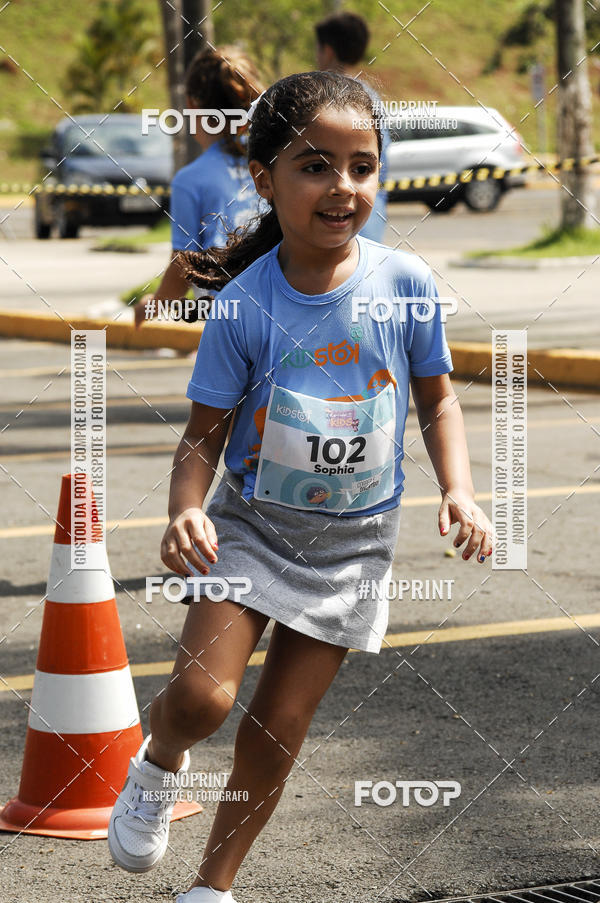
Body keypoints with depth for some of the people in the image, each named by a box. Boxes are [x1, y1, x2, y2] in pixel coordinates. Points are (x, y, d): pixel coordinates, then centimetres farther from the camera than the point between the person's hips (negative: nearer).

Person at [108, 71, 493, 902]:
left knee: (279, 727, 6)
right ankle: (159, 760, 19)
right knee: (202, 694, -18)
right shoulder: (244, 305, -16)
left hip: (354, 540, 2)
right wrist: (186, 512, -27)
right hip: (252, 522, -1)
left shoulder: (407, 284, -11)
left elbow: (437, 398, 4)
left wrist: (459, 492, -10)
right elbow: (204, 432, -9)